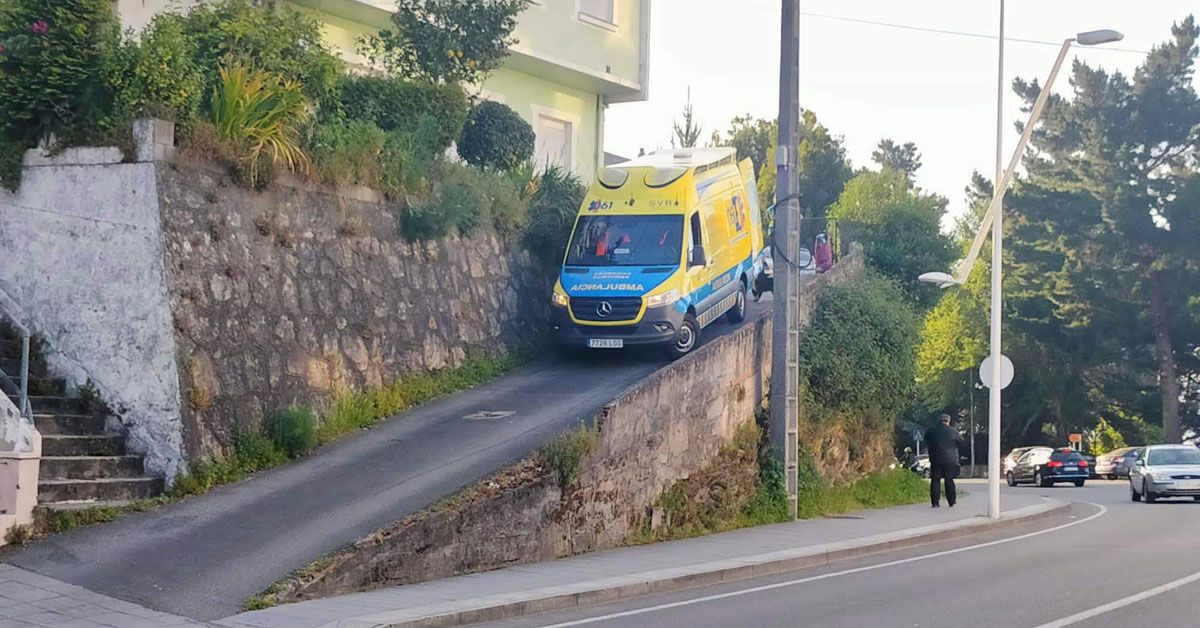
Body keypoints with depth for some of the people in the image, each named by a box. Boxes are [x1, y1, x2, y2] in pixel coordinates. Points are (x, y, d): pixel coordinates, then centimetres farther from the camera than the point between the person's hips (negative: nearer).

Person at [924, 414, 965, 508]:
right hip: (950, 460, -1)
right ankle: (951, 502, 9)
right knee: (949, 481, 7)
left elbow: (926, 442, 15)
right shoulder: (952, 431, -5)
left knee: (935, 480, 4)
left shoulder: (931, 431, 1)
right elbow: (961, 441, 6)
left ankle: (935, 502, -2)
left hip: (935, 460, 1)